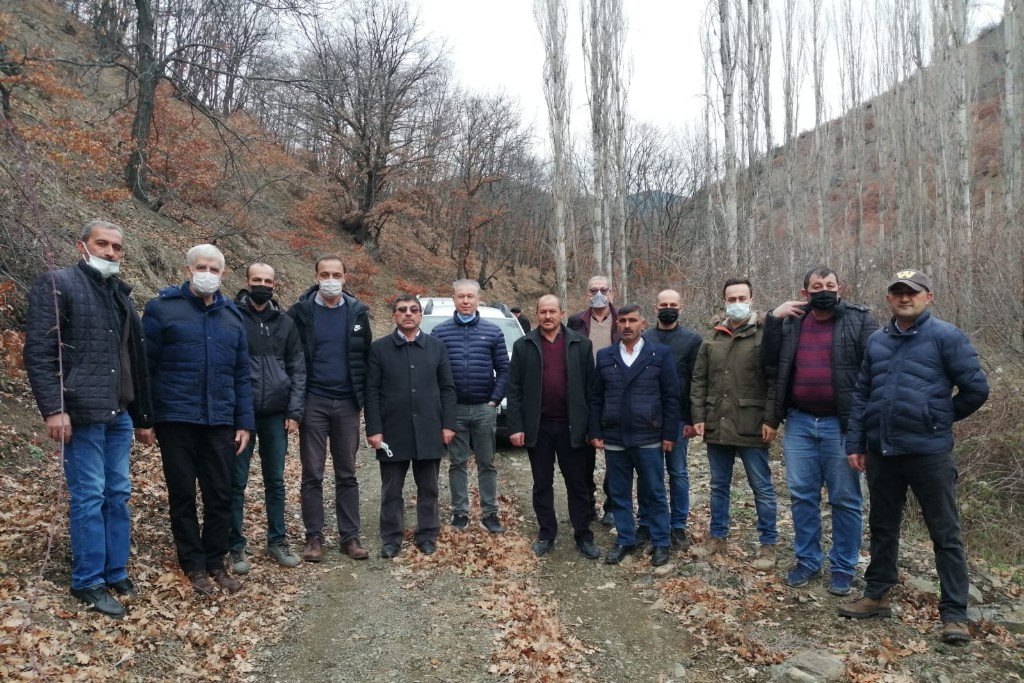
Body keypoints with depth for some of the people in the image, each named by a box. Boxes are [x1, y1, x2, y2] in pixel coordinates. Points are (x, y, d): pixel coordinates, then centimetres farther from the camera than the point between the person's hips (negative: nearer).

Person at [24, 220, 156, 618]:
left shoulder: (121, 294, 17)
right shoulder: (58, 284, -4)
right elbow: (38, 352, -12)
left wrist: (142, 416, 19)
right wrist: (53, 408, -20)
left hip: (119, 414, 7)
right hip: (83, 413, -7)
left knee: (118, 494, 11)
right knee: (89, 496, -1)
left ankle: (115, 572, 23)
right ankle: (88, 582, 11)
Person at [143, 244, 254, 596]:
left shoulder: (232, 315, 10)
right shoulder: (162, 308, -2)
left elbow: (241, 375, 11)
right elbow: (144, 366, -2)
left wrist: (244, 422, 6)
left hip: (220, 422, 3)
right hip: (176, 420, -3)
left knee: (221, 497, 8)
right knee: (183, 497, 8)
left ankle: (215, 563, 23)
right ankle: (194, 566, 21)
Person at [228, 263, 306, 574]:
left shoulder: (285, 322, 7)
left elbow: (297, 368, 7)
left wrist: (294, 410, -1)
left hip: (276, 414, 3)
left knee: (275, 481, 11)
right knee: (236, 482, 5)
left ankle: (278, 541, 23)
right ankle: (236, 546, 16)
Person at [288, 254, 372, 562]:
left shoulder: (356, 311, 3)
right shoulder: (301, 311, -3)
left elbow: (364, 357, 8)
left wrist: (362, 396, 4)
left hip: (346, 403, 2)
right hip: (313, 402, -2)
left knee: (347, 474, 9)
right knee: (312, 474, 5)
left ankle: (350, 536, 16)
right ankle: (314, 537, 16)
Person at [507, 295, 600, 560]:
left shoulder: (580, 344, 1)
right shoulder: (523, 346, 1)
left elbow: (590, 387, 1)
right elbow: (514, 389, 0)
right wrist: (516, 426, -7)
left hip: (572, 425, 0)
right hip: (538, 426, 1)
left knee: (577, 484, 8)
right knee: (542, 484, 11)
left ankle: (583, 536, 19)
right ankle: (546, 533, 24)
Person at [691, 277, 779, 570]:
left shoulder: (765, 334, -4)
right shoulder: (712, 337, 9)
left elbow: (775, 380, -8)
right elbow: (699, 380, 10)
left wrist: (771, 419, -13)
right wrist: (698, 416, 3)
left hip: (752, 427, -4)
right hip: (716, 425, 5)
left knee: (762, 487, 5)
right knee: (719, 485, 16)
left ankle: (768, 544, 18)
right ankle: (718, 536, 29)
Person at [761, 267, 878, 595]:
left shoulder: (860, 319, -3)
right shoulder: (791, 320, 8)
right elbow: (769, 360, 3)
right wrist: (773, 319, -7)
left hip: (841, 424, -3)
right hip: (799, 422, 3)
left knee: (845, 499, 7)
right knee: (802, 495, 11)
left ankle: (843, 566, 20)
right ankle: (807, 559, 25)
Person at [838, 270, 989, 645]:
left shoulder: (946, 336, -6)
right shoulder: (876, 341, 9)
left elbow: (976, 388, -5)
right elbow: (861, 395, 11)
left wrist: (939, 419, 6)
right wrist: (855, 443, 7)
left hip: (929, 452, -5)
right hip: (882, 451, 5)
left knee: (945, 533, 5)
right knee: (882, 527, 16)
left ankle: (954, 613, 15)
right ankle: (876, 595, 29)